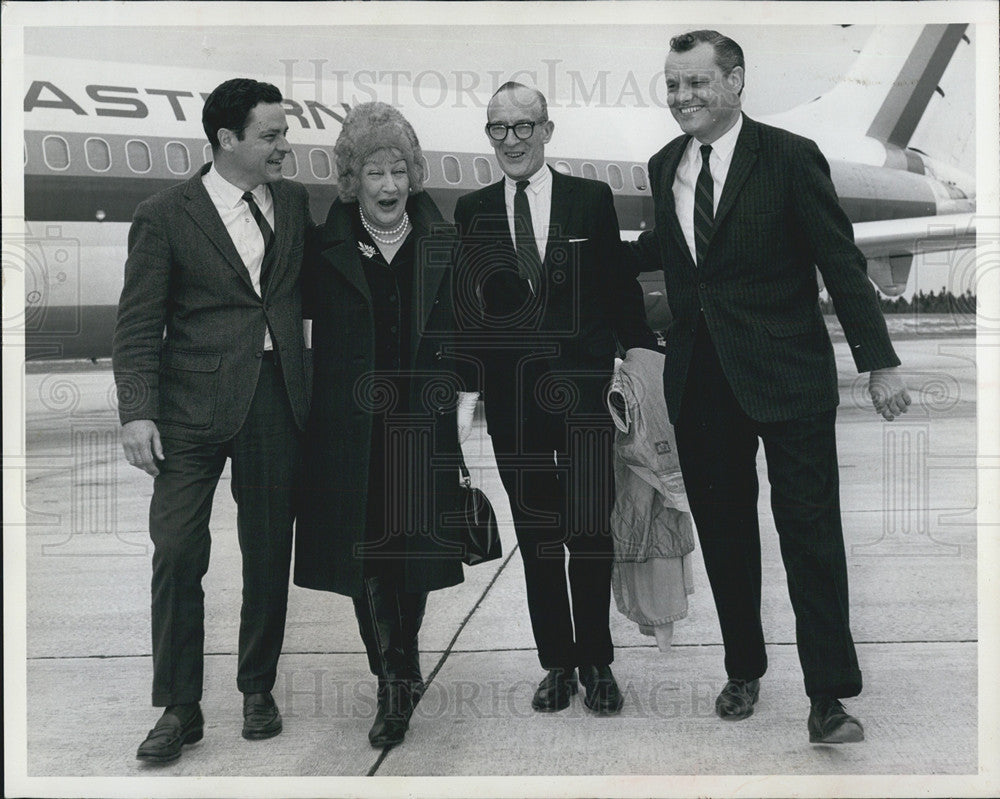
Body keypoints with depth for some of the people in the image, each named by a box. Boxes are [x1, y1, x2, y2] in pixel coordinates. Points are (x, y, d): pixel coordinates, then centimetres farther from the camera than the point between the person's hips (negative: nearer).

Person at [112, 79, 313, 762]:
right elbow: (138, 325, -3)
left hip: (277, 399, 3)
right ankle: (180, 709, 8)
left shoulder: (295, 202, 10)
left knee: (269, 552, 9)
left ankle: (258, 689, 25)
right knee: (178, 553, -6)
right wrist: (138, 412, -12)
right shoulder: (164, 216, -1)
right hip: (195, 405, -3)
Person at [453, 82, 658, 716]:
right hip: (510, 393, 2)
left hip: (582, 385, -1)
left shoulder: (592, 199, 3)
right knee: (536, 534, 9)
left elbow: (620, 285, 5)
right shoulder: (472, 210, 8)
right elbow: (466, 300, 6)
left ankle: (597, 664, 17)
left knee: (590, 532, 3)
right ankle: (557, 663, 20)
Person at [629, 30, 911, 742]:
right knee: (723, 533, 13)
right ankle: (744, 670, 29)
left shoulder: (789, 157, -8)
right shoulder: (664, 167, 8)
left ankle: (829, 698, 6)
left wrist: (880, 361, -10)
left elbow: (842, 262, -8)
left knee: (811, 537, -3)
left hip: (786, 376, -5)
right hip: (700, 380, 5)